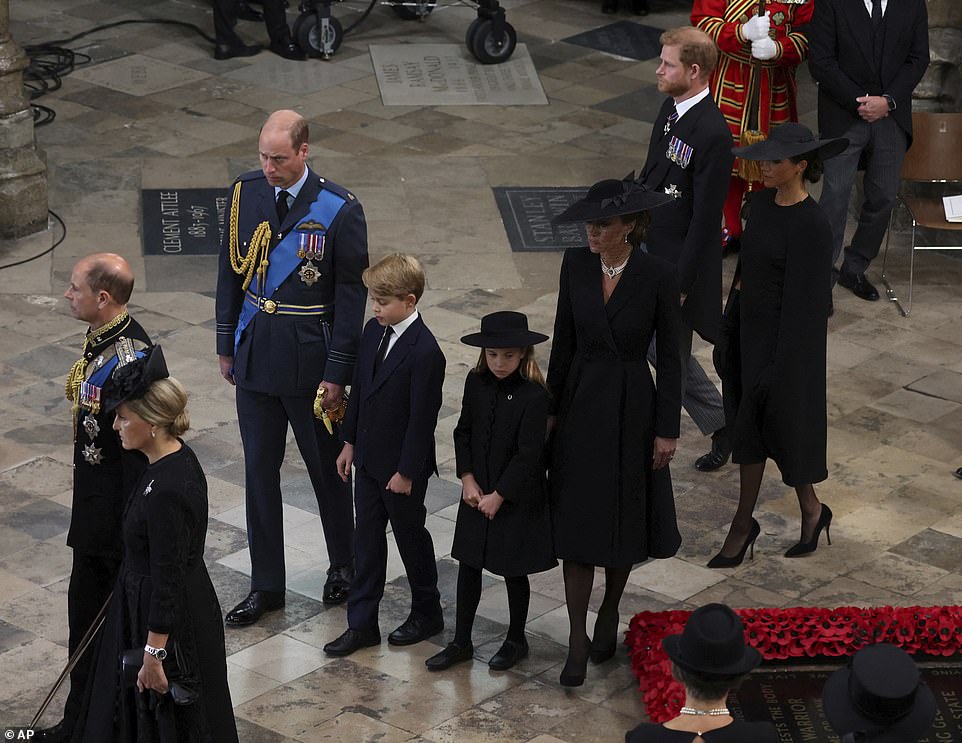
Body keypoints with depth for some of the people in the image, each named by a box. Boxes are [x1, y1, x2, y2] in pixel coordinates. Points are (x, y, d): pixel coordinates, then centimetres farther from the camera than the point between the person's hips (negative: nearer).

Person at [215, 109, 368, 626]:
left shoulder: (338, 210, -14)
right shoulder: (245, 193, -2)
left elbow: (351, 294, -10)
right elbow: (231, 272, 8)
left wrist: (338, 372, -11)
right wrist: (226, 346, 9)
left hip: (310, 357, -4)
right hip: (255, 353, 4)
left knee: (327, 466, 12)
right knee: (259, 468, 9)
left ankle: (343, 564, 34)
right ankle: (265, 585, 20)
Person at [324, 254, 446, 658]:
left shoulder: (424, 353, -25)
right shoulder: (373, 331, 0)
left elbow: (422, 418, -21)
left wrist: (406, 472, -17)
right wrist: (350, 442, 12)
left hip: (401, 466, -7)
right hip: (368, 458, 7)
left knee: (410, 536, 10)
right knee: (367, 539, 12)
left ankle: (427, 612, 30)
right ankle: (362, 624, 19)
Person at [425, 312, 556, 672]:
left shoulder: (533, 396, -19)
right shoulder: (476, 382, -3)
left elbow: (528, 454, -19)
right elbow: (463, 431, 4)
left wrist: (498, 496, -16)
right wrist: (468, 479, -5)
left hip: (517, 497, -5)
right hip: (477, 492, 5)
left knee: (514, 570, 8)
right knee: (468, 564, 10)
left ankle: (516, 640, 27)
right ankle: (461, 642, 22)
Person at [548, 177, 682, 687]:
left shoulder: (657, 276, -14)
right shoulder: (575, 264, -4)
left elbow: (669, 356, -8)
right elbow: (563, 340, 5)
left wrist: (668, 429, -7)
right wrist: (551, 408, 8)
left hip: (631, 406, -2)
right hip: (581, 401, 2)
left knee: (623, 520, 12)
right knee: (576, 523, 2)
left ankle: (610, 612, 37)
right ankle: (578, 640, 9)